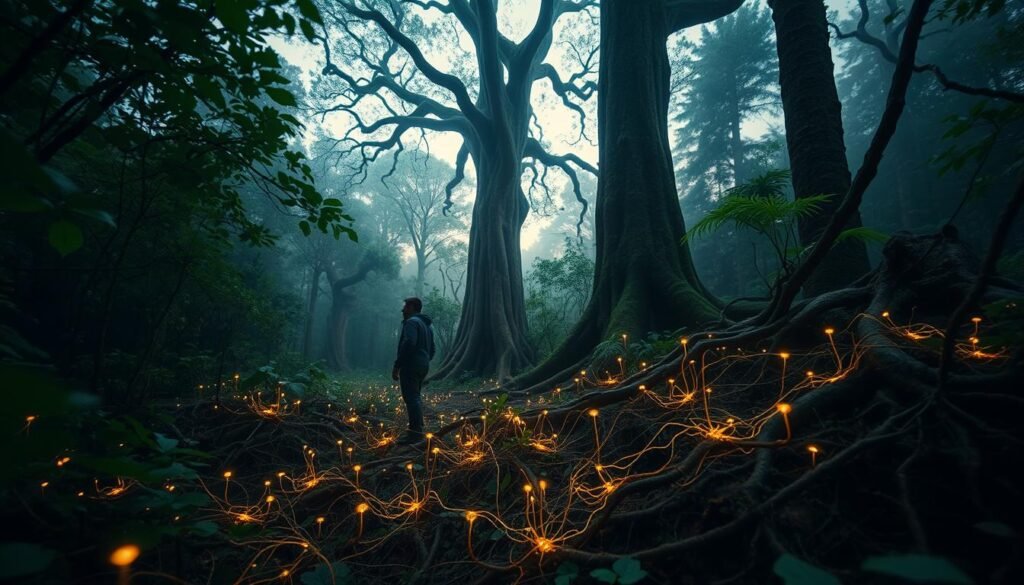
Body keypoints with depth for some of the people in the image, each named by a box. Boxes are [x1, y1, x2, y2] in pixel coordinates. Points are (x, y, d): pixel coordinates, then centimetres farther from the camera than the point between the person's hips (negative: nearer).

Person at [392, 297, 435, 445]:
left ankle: (415, 434, -10)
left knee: (411, 398, -9)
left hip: (411, 366, -10)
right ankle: (418, 430, 20)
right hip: (423, 366, 10)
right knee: (415, 398, 16)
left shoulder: (412, 322, -10)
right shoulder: (426, 324, 20)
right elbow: (431, 350, 22)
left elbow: (408, 343, -25)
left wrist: (396, 366, -23)